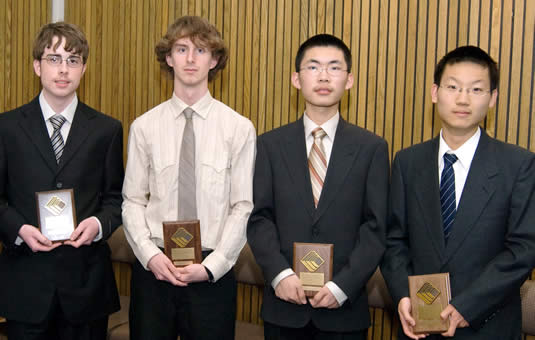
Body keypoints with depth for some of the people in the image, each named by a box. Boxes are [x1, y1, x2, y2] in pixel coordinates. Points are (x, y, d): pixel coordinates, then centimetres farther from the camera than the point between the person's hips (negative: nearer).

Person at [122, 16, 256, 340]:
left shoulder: (239, 128, -4)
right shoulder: (144, 126, 1)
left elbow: (243, 207, -5)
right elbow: (133, 201, 2)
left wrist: (212, 265, -11)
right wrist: (150, 254, -10)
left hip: (213, 271, -1)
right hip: (153, 267, 1)